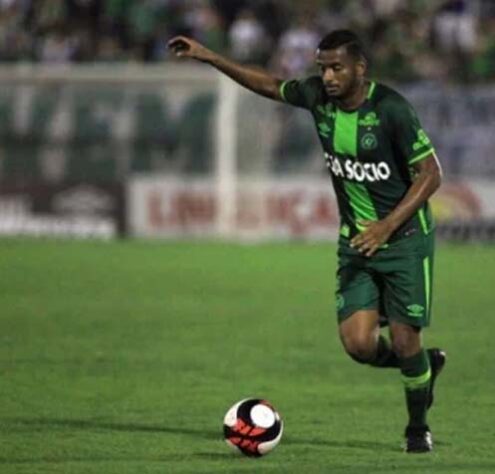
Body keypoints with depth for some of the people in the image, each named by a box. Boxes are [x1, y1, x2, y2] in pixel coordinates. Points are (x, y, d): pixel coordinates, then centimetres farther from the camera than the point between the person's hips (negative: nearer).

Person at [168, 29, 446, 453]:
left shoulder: (390, 109, -21)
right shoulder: (318, 96, -4)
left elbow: (431, 173, -17)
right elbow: (271, 86, 16)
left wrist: (388, 226, -25)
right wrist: (209, 58, 11)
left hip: (404, 238, -5)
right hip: (356, 241, 5)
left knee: (403, 340, -5)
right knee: (358, 343, -9)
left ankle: (418, 429, 21)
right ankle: (426, 364, 23)